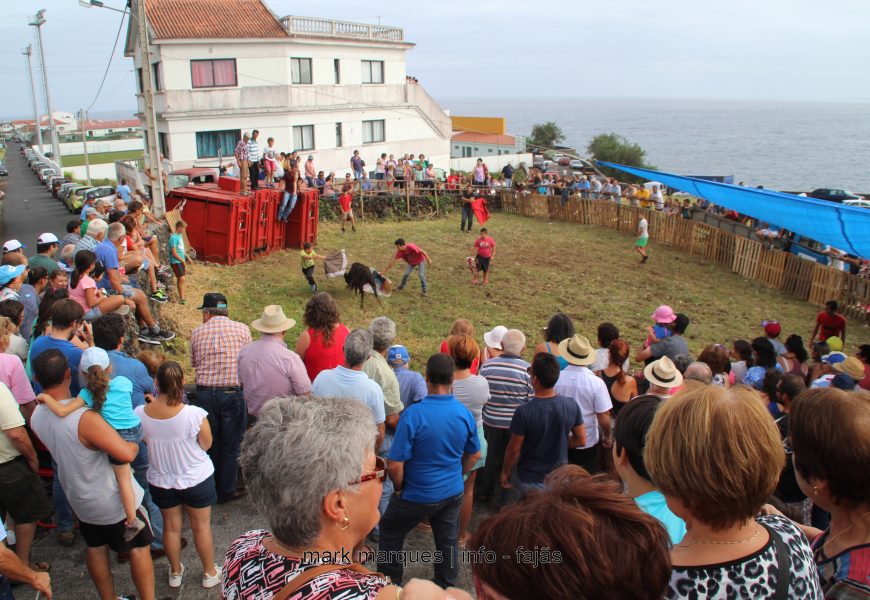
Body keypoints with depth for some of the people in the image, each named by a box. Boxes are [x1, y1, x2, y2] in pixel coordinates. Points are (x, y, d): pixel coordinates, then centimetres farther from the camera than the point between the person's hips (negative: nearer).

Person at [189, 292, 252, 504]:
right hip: (234, 393, -2)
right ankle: (226, 491, 19)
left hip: (205, 394, 2)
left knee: (209, 444, 18)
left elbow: (194, 364, 10)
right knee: (231, 447, 11)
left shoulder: (197, 333, 1)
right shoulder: (242, 329, -2)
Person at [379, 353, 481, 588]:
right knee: (448, 542, 21)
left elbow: (394, 465, -23)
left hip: (418, 496, -4)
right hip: (453, 493, 4)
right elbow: (474, 456, 6)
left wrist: (400, 487, -4)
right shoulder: (465, 414, -9)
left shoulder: (413, 414, -26)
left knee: (390, 534, 19)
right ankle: (446, 588, 38)